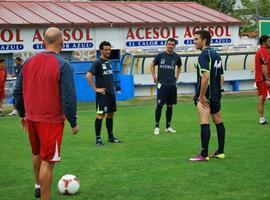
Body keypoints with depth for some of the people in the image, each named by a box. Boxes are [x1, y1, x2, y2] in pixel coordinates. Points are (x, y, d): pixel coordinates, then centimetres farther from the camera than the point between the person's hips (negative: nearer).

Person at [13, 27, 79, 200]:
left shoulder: (29, 62, 2)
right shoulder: (63, 65, -15)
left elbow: (18, 91, 10)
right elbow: (68, 98, -17)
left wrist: (22, 114, 21)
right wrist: (73, 122, -6)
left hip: (31, 119, 6)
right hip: (52, 120, -6)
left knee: (37, 154, 26)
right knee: (47, 161, 0)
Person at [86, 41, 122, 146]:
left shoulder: (109, 62, 13)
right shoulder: (98, 63, -11)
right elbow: (88, 76, -19)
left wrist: (112, 86, 14)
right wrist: (96, 89, -18)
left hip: (111, 93, 8)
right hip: (102, 94, -8)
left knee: (110, 114, 12)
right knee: (100, 115, -6)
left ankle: (111, 136, 21)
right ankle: (98, 138, -3)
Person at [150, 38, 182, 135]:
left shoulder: (176, 57, 4)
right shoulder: (160, 55, -4)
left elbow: (179, 67, 24)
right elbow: (152, 65, 10)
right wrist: (154, 77, 2)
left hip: (172, 85, 3)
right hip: (162, 84, -3)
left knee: (170, 106, 6)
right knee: (159, 105, -6)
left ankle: (168, 126, 14)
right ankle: (157, 126, 2)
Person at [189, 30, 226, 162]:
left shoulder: (204, 55, -13)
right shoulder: (216, 55, 14)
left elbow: (206, 77, -23)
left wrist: (202, 96, -19)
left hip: (206, 96, -10)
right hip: (216, 95, 10)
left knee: (204, 124, -12)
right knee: (218, 123, 16)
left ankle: (204, 155, -15)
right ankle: (220, 152, 24)